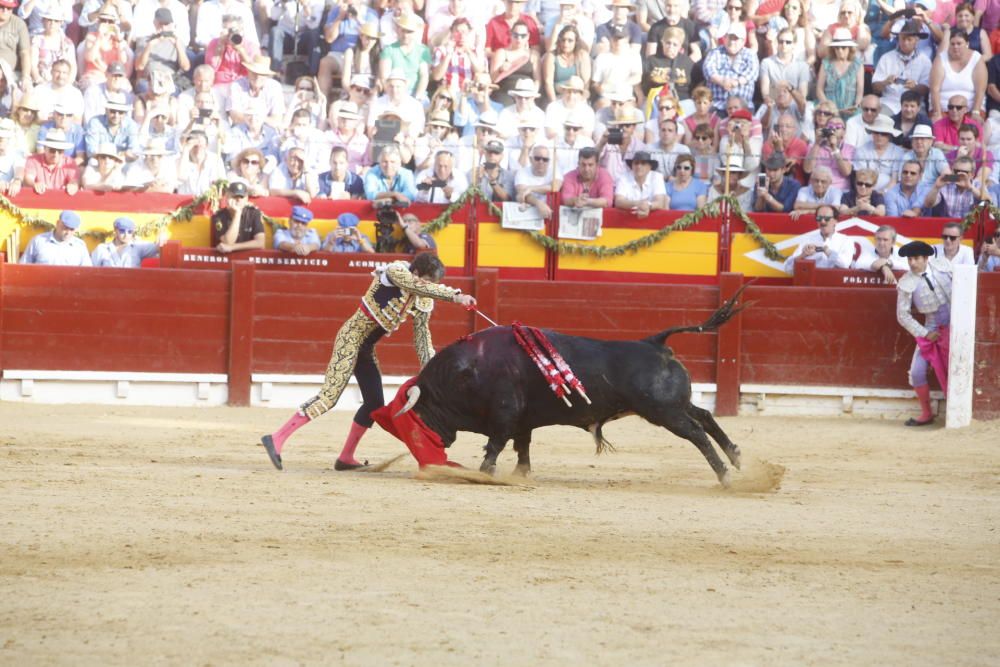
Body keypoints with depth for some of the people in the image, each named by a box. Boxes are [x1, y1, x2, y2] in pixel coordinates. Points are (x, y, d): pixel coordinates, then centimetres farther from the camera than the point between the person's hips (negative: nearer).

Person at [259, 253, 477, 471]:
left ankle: (346, 458, 19)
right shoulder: (396, 272, -13)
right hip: (351, 336, -8)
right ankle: (277, 439, -19)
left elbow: (422, 340, 8)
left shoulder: (424, 303, 6)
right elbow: (421, 288, -31)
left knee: (375, 403, 7)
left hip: (367, 348, 8)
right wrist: (455, 296, -38)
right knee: (330, 396, -16)